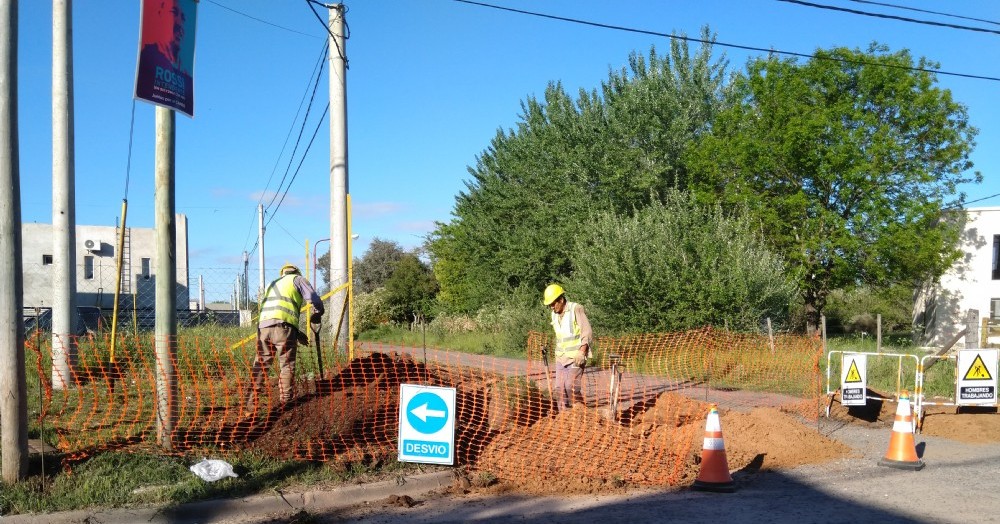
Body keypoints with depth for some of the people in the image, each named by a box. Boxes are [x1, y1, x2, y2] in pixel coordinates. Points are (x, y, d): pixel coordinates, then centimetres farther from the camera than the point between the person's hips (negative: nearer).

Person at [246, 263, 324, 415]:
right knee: (287, 366, 1)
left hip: (263, 325, 5)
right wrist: (317, 314, 27)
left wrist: (297, 333, 31)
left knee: (260, 365, 9)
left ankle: (251, 406, 5)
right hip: (283, 325, -5)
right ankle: (285, 403, -1)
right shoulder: (297, 279, 16)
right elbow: (315, 300, 4)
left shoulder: (273, 284, 35)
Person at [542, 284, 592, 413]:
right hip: (561, 357, 7)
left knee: (572, 387, -15)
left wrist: (582, 352, -23)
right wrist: (557, 353, 16)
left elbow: (587, 333, -14)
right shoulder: (554, 314, 11)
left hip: (576, 356, -7)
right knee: (560, 388, 1)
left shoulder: (576, 309, -11)